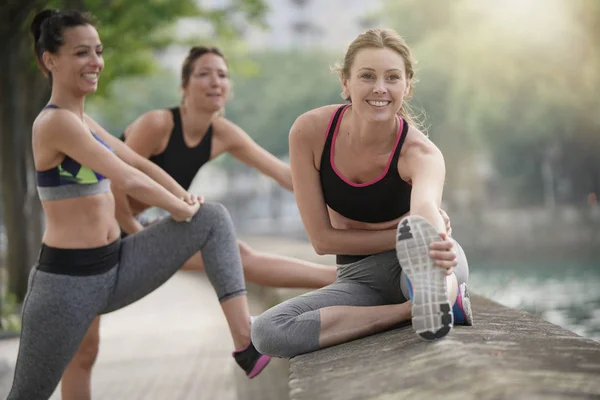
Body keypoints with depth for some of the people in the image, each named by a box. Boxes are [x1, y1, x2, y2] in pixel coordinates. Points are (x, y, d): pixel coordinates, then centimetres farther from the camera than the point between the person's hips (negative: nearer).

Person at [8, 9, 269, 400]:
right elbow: (129, 180, -21)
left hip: (115, 268, 9)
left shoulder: (83, 121, 12)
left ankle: (246, 342, -8)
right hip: (68, 278, -9)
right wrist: (180, 209, -6)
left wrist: (183, 197, 4)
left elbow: (139, 162, 20)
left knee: (213, 218, -1)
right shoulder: (56, 122, -17)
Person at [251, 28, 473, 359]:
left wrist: (435, 240, -72)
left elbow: (425, 204, -48)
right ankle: (422, 306, -23)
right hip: (359, 276, 6)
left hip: (413, 263, -6)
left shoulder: (420, 152, -23)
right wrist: (406, 234, -23)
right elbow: (322, 238, -14)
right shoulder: (310, 131, -17)